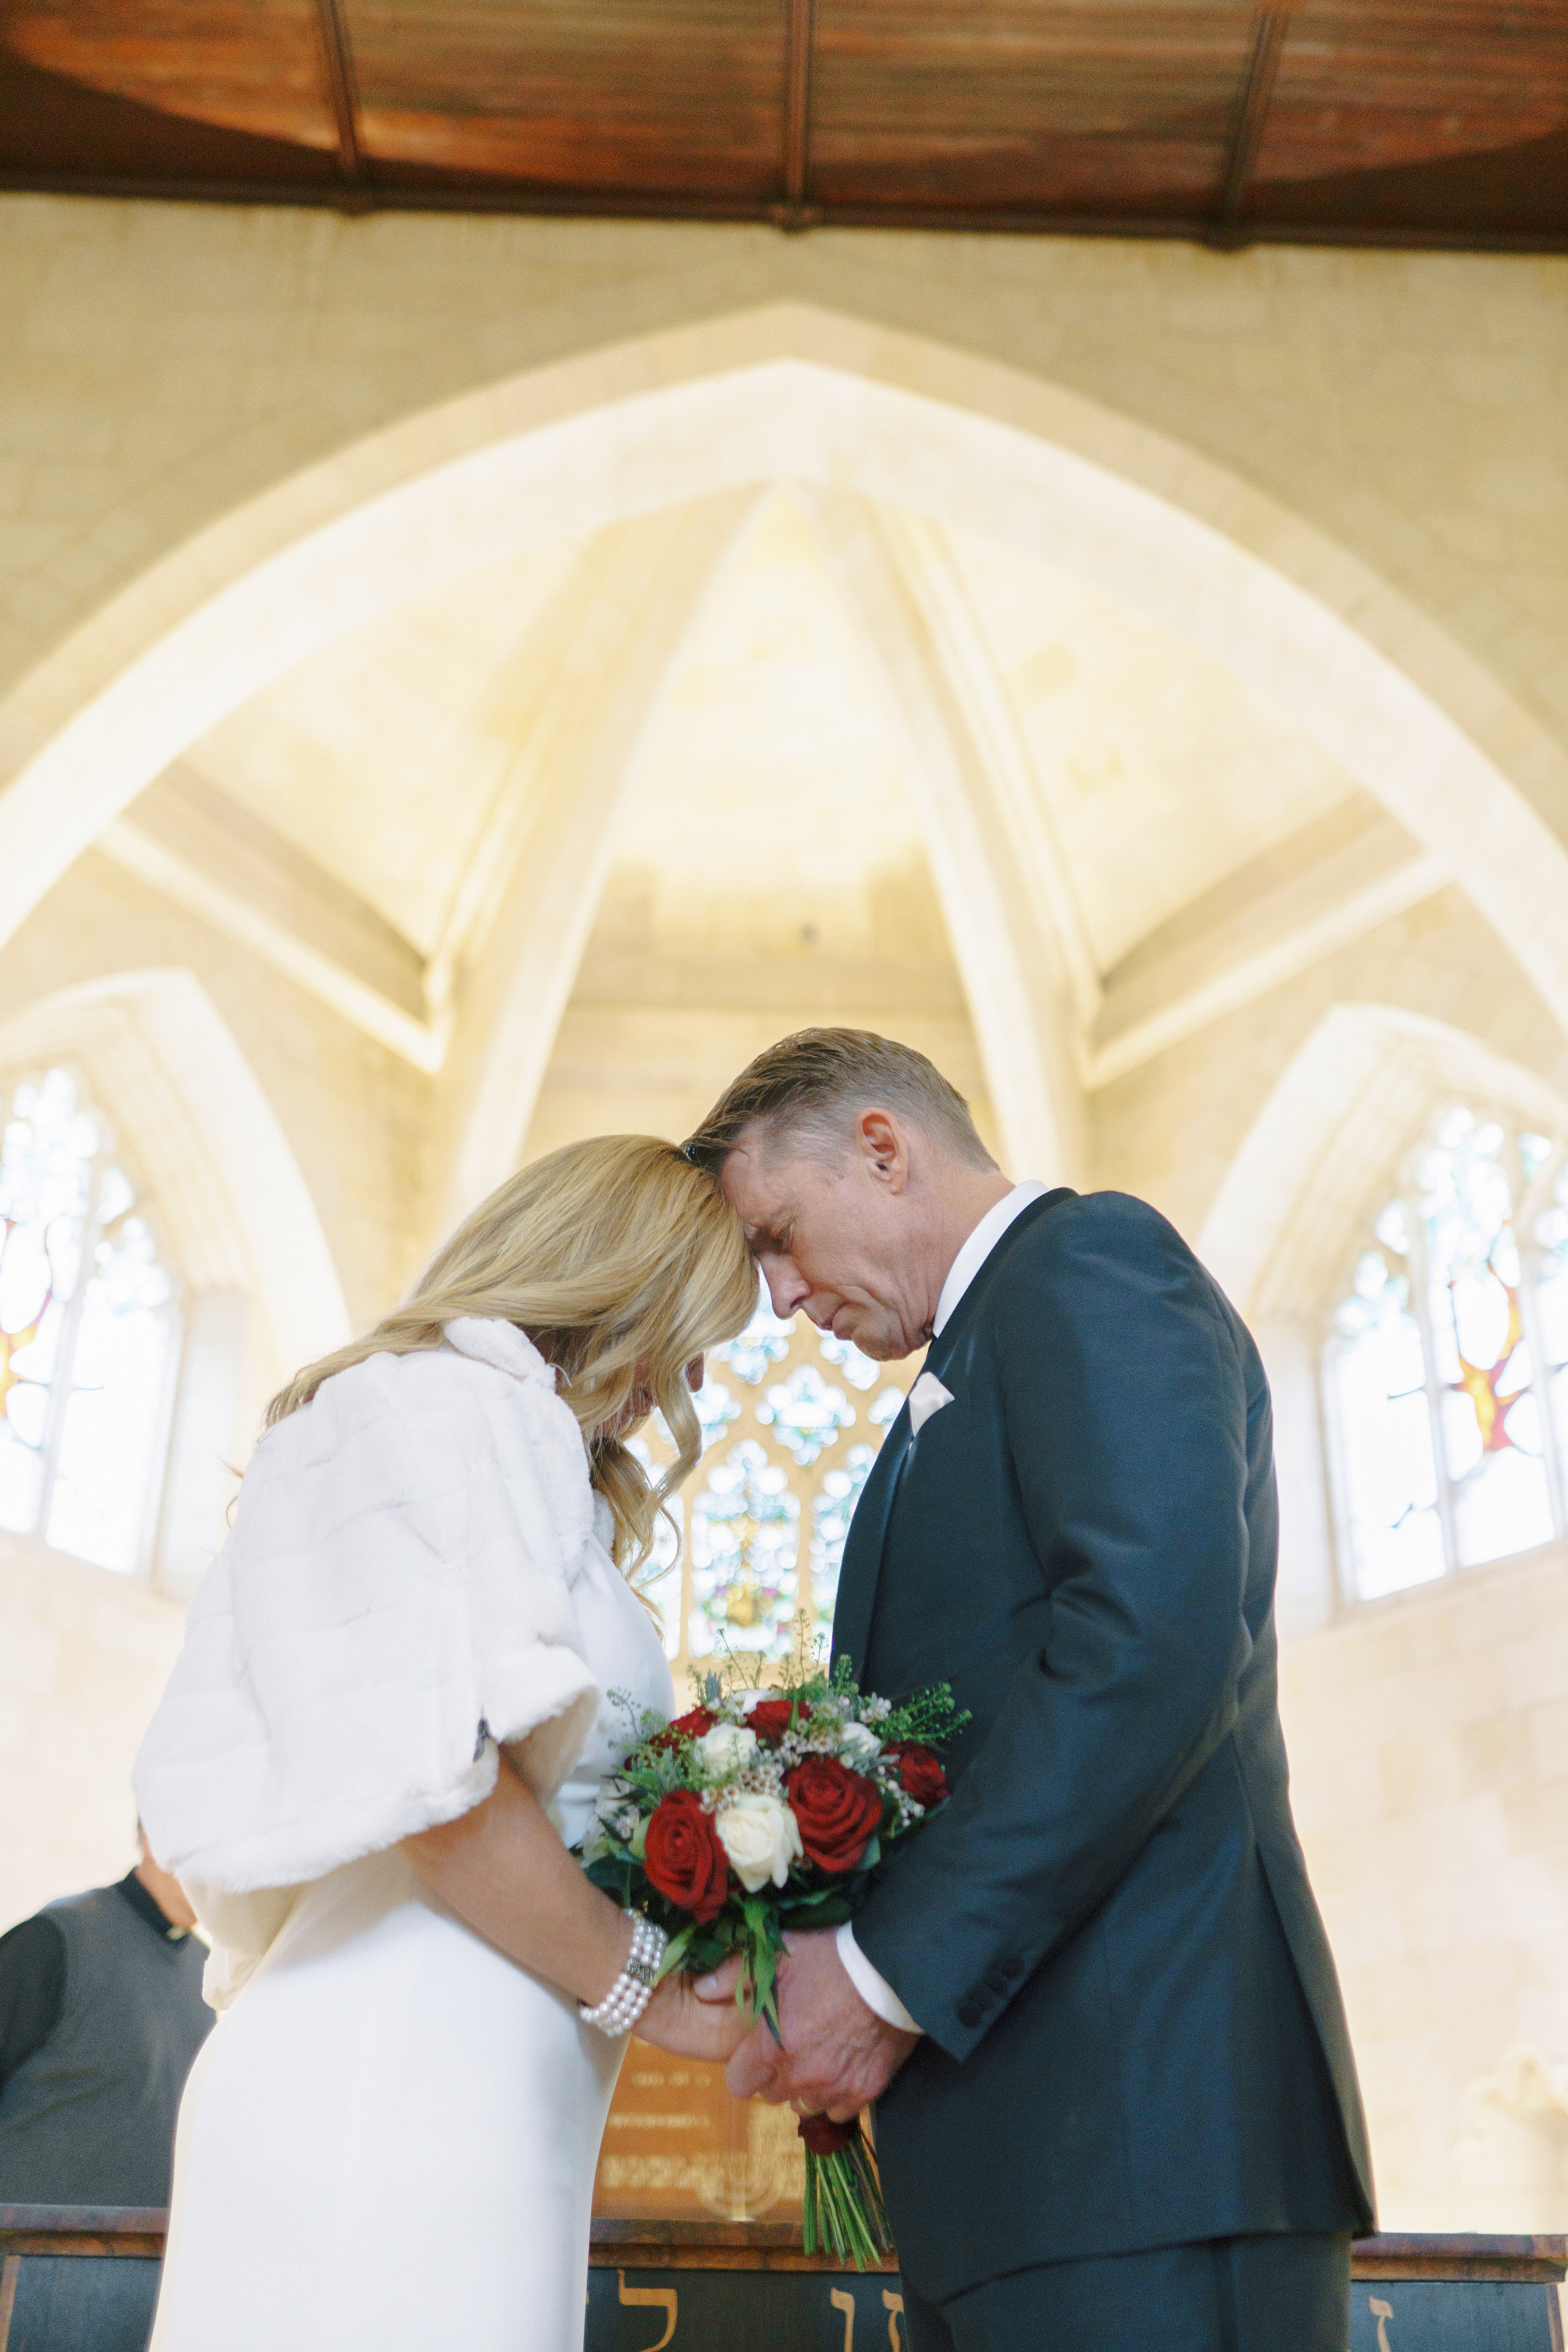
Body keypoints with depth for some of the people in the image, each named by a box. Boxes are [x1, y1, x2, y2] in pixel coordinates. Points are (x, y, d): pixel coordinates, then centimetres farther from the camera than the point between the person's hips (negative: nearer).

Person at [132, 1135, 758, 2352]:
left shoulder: (518, 1439, 22)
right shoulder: (442, 1408, -7)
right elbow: (436, 1780, -17)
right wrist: (648, 1987, -7)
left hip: (491, 2098, 9)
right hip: (390, 2088, -9)